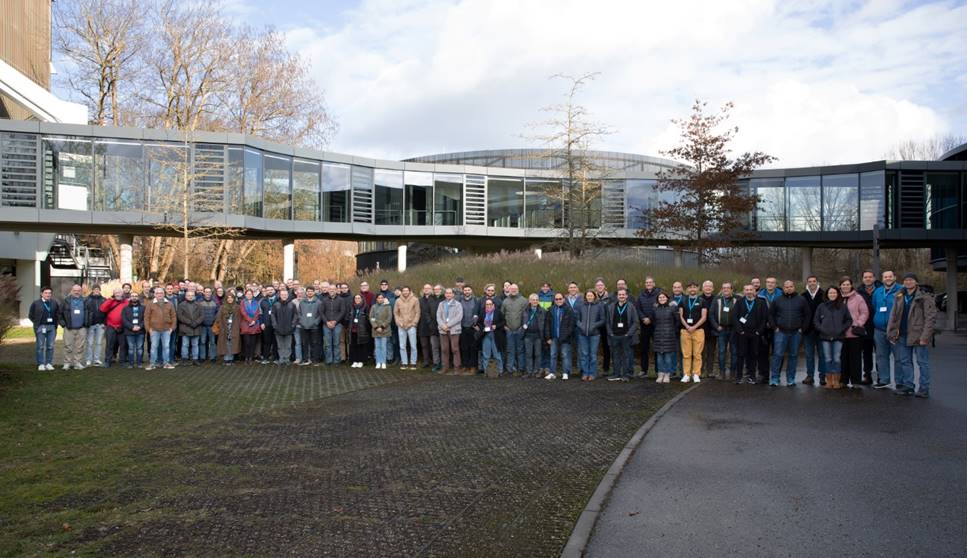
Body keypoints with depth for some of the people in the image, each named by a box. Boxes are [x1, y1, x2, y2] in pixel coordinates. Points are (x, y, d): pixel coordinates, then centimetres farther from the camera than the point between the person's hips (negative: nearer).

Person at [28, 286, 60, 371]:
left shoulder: (55, 303, 8)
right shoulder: (36, 303, 1)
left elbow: (58, 313, 17)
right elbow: (30, 315, 7)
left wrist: (55, 323, 7)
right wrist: (36, 323, 3)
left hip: (51, 327, 2)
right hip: (40, 327, -2)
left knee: (50, 346, 3)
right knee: (40, 346, 0)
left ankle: (49, 363, 11)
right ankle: (41, 364, 5)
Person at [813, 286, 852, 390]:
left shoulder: (843, 307, 6)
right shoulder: (821, 306, 7)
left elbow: (849, 320, 8)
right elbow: (815, 321, 8)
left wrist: (842, 329, -4)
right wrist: (822, 329, -4)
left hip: (838, 337, 0)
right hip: (825, 337, 1)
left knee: (837, 359, -1)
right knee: (828, 359, 3)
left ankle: (836, 381, 6)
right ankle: (829, 380, 8)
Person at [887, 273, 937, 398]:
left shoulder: (925, 297, -7)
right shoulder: (899, 297, 11)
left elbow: (931, 317, -12)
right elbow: (893, 315, 12)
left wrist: (925, 336, -18)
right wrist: (892, 332, 4)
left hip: (919, 335, -6)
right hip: (903, 335, 6)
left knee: (922, 362, 1)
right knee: (905, 361, 11)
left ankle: (924, 389, 7)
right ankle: (908, 385, 20)